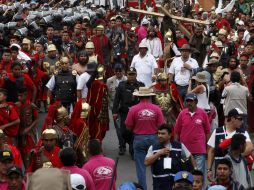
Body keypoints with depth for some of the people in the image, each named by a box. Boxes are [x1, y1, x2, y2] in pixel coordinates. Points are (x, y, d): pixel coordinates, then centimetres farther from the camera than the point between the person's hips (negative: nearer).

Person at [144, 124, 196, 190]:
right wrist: (159, 153, -12)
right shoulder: (153, 148, 3)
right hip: (159, 183, 0)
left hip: (177, 181, 0)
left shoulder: (179, 146, 5)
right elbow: (146, 162, -6)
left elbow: (190, 157, 15)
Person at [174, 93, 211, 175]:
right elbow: (177, 132, 8)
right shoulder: (182, 114, 3)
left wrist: (207, 146, 4)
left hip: (200, 150, -2)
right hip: (184, 148, 2)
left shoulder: (202, 113, 0)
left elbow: (207, 131, 5)